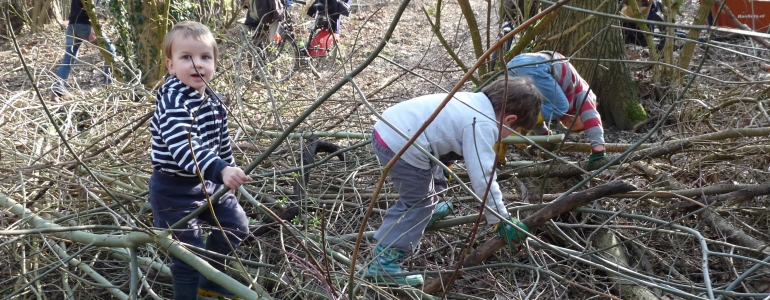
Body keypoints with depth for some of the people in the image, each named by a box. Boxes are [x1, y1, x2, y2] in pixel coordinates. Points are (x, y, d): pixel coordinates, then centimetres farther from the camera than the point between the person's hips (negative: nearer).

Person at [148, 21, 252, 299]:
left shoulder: (213, 101, 3)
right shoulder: (173, 102, -26)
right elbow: (184, 148, -41)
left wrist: (230, 171, 24)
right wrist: (221, 170, -52)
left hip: (209, 182, 9)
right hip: (175, 190, -9)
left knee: (237, 226, 19)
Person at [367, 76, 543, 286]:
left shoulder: (476, 102, 12)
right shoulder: (483, 126, -17)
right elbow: (482, 177, -21)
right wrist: (500, 219, -13)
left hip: (389, 127, 10)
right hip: (399, 145, -10)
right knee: (418, 202, 2)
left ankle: (424, 214, 56)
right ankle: (384, 261, 3)